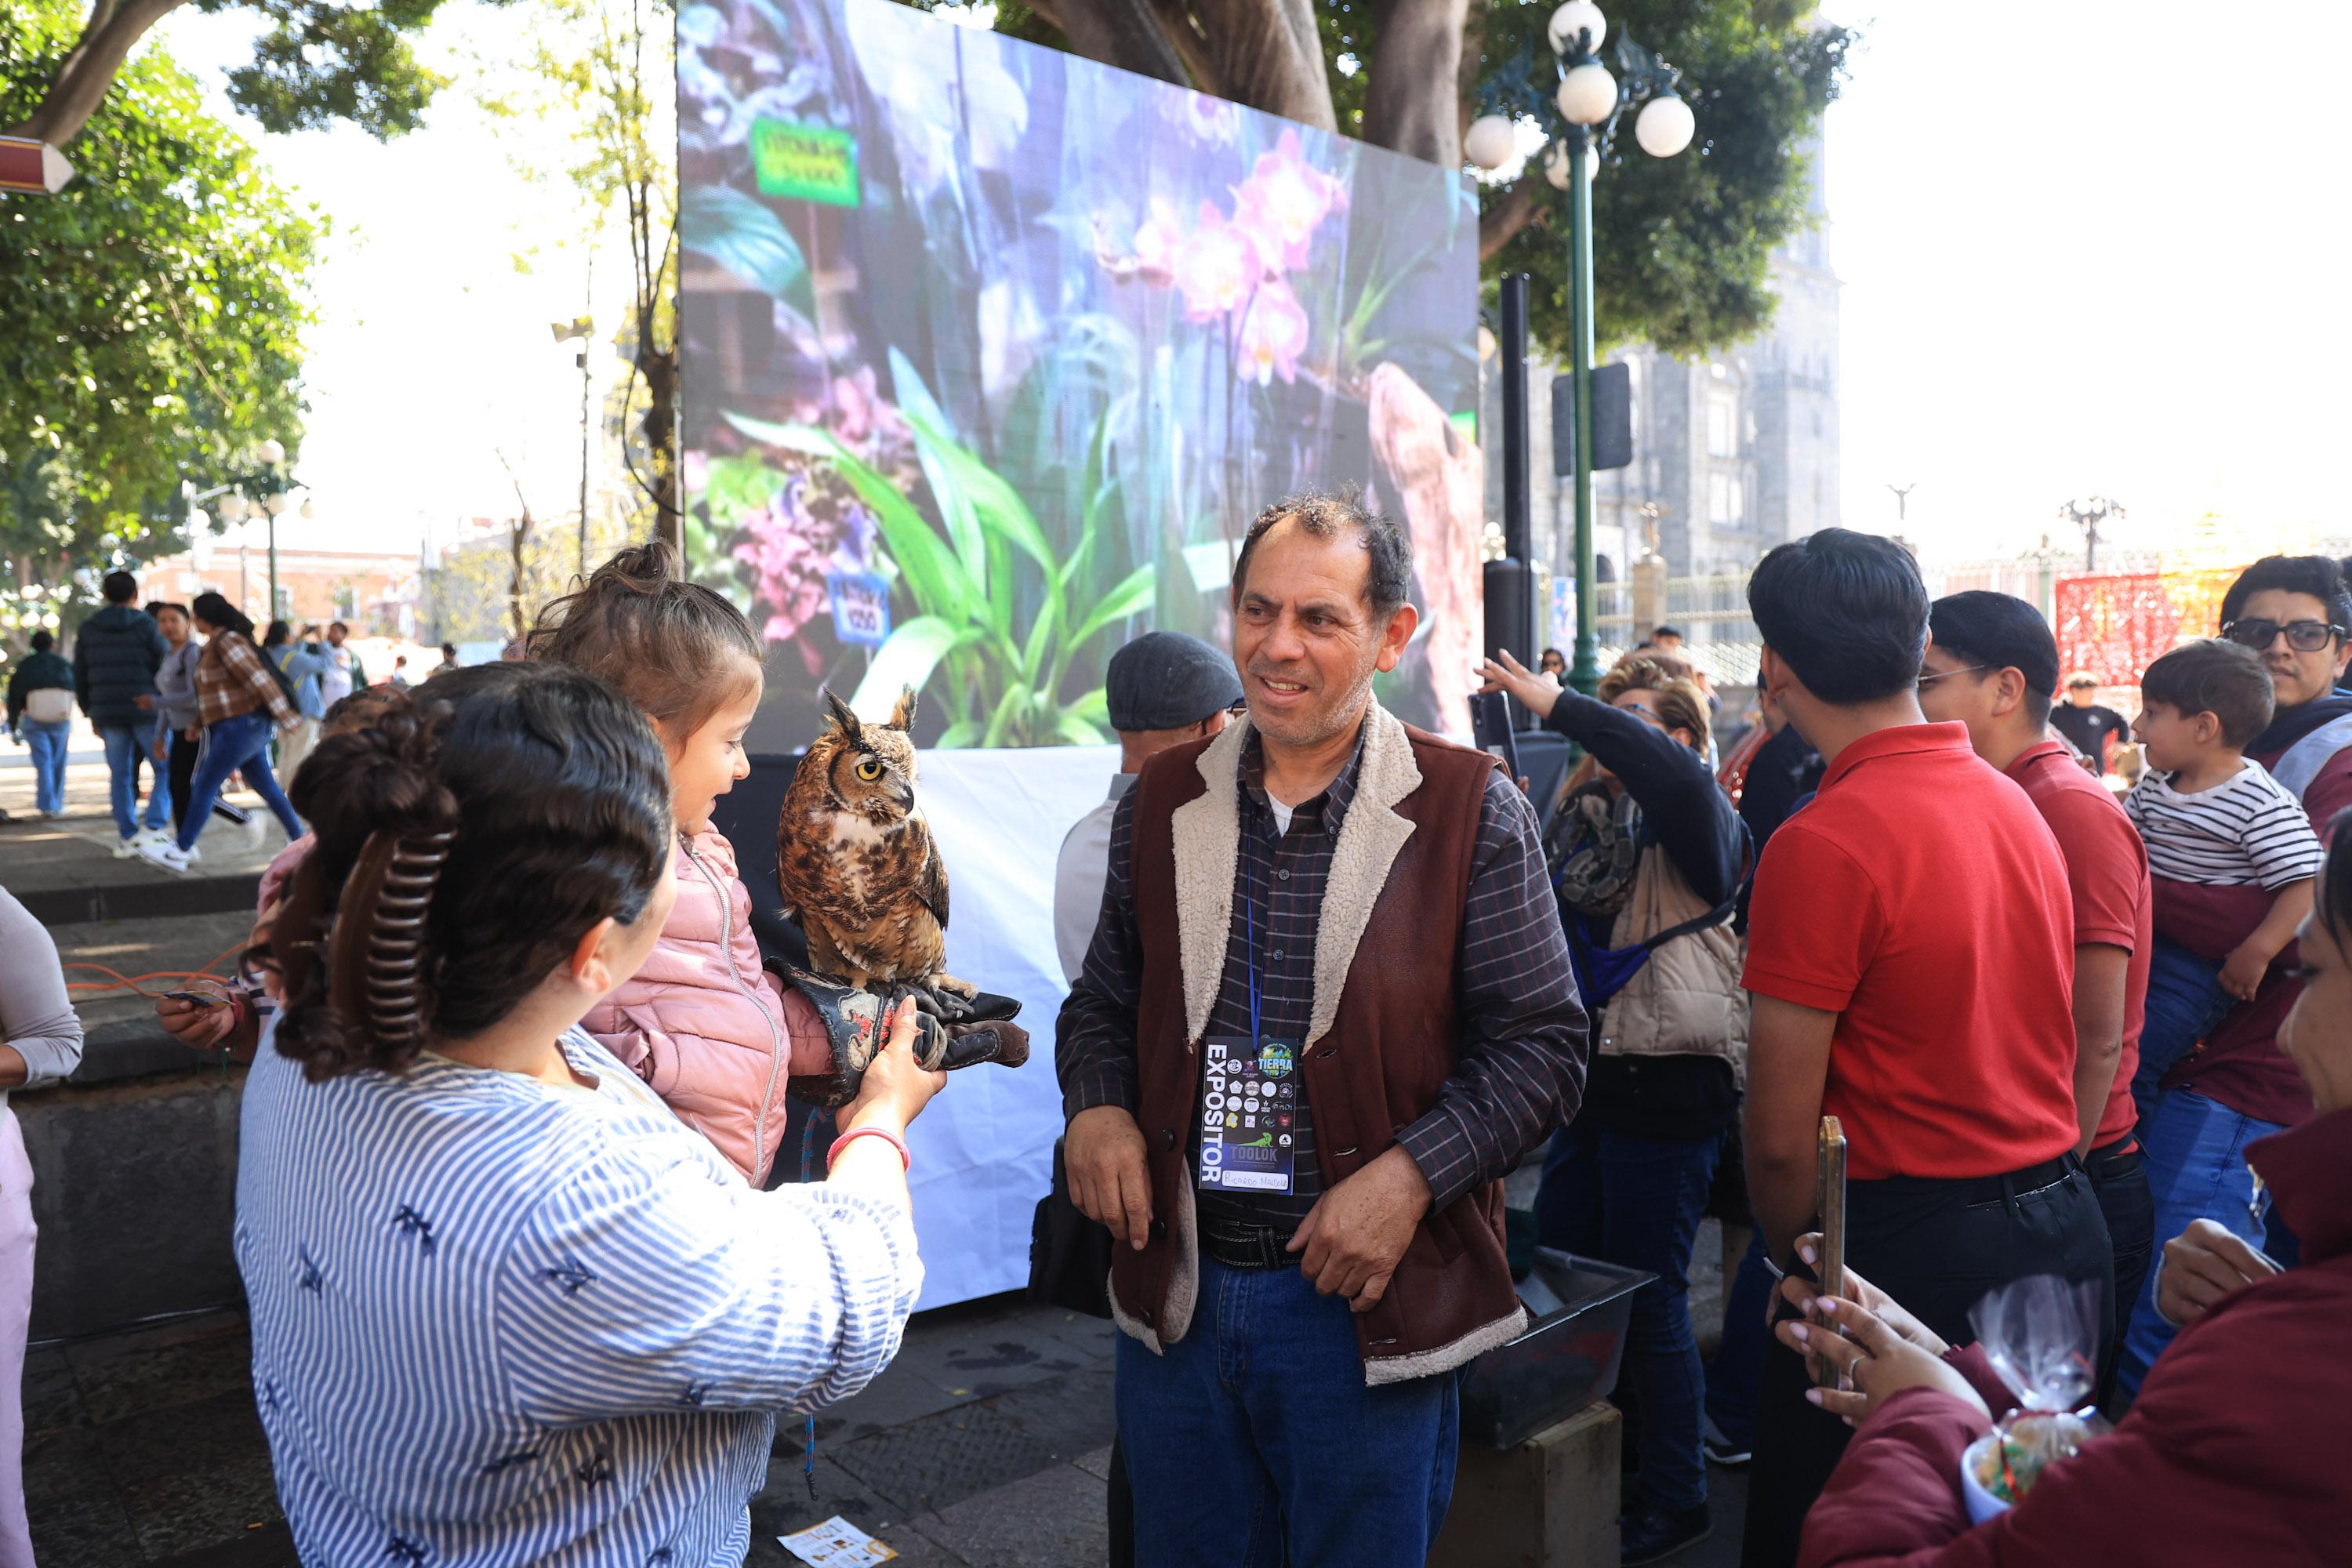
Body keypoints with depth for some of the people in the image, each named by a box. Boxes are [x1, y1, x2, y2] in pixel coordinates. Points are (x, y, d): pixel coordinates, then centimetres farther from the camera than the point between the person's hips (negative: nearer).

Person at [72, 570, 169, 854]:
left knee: (119, 776, 9)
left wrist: (91, 713, 20)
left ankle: (126, 837, 10)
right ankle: (152, 826, -10)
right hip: (146, 711, -4)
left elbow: (79, 677, 13)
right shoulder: (145, 626, -4)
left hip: (107, 712, 4)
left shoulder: (87, 629, 9)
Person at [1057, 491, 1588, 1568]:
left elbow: (1542, 1043, -7)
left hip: (1367, 1307, -3)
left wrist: (1411, 1174, -18)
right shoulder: (1162, 802, 4)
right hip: (1176, 1290, 4)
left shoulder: (1470, 813, -8)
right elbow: (1104, 1001, 14)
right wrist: (1095, 1106, -5)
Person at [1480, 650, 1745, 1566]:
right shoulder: (1585, 822, 10)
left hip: (1668, 1088, -8)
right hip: (1592, 1081, 8)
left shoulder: (1695, 827, -12)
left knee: (1646, 1299, 4)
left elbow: (1672, 773, -35)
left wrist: (1556, 705, -33)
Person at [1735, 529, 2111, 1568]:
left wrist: (1798, 1262, -1)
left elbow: (1782, 1139, -17)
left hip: (1913, 1246, -8)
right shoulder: (2016, 804, 4)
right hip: (2064, 1225, 8)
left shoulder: (1822, 842, -20)